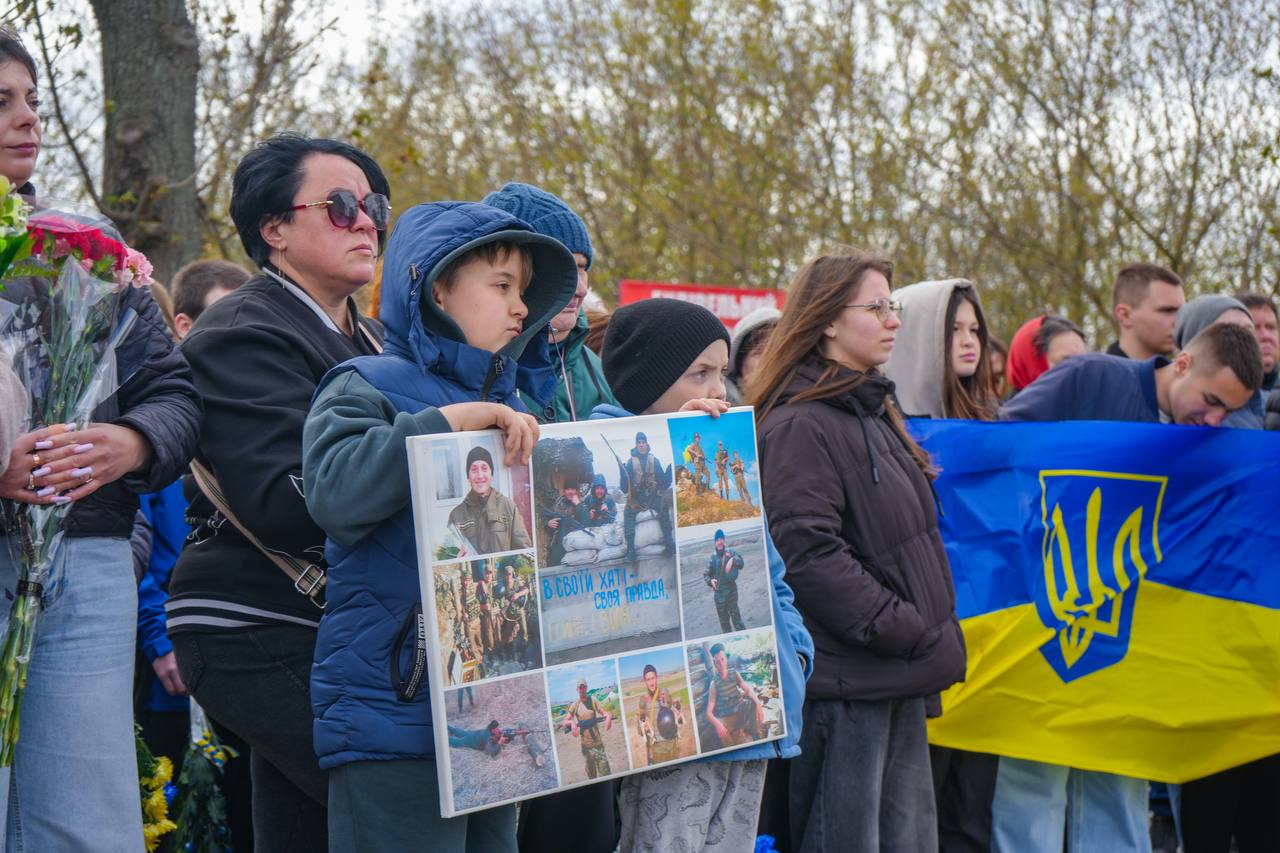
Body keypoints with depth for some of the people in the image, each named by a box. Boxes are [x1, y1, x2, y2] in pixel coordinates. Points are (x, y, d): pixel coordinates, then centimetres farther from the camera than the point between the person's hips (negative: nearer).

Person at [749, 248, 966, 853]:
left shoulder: (873, 413, 18)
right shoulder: (799, 425, -12)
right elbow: (810, 553, -21)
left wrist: (931, 634, 14)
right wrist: (901, 629, -19)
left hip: (902, 679, 9)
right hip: (846, 681, -9)